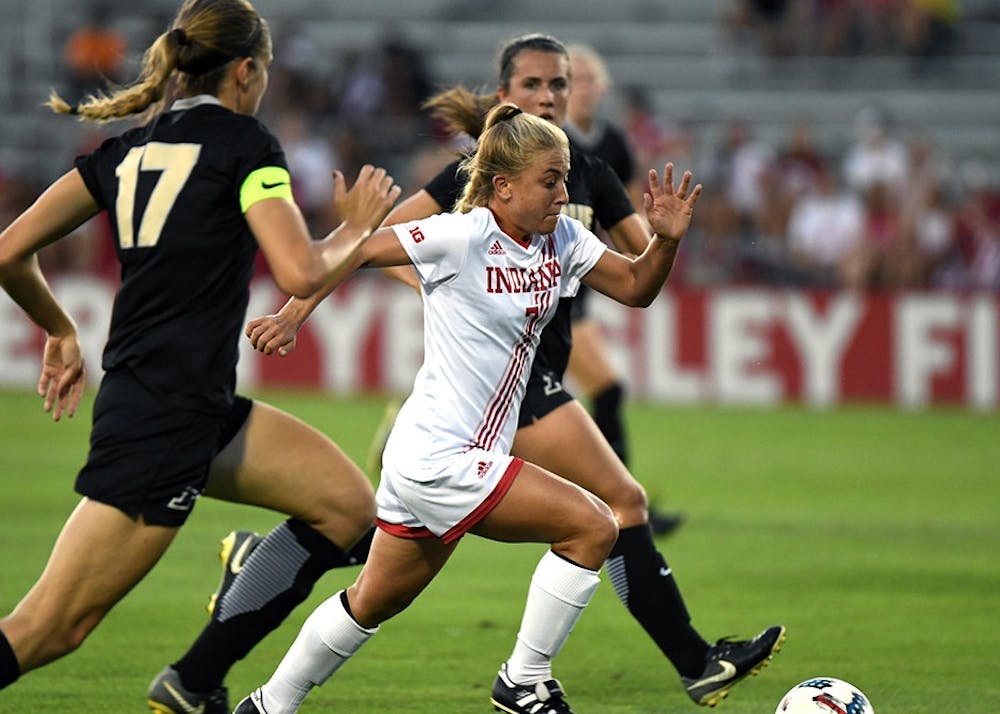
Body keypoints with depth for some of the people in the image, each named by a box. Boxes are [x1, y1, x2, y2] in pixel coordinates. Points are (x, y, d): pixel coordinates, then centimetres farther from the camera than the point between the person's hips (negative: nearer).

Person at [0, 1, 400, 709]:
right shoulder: (243, 143, -6)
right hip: (164, 419, -9)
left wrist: (60, 332, 27)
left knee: (348, 505, 13)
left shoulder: (128, 146, 15)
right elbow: (301, 272, -16)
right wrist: (358, 227, 3)